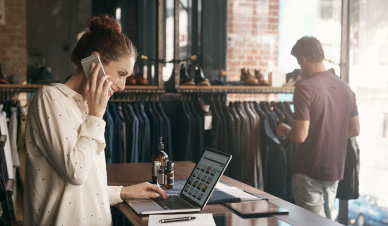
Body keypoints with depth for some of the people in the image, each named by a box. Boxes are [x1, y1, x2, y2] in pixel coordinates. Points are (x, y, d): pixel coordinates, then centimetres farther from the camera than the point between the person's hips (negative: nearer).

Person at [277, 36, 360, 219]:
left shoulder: (305, 88, -18)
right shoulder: (345, 88, 4)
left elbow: (300, 135, -22)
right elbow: (355, 130, 10)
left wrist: (285, 131, -2)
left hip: (310, 171, -7)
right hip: (335, 169, 7)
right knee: (326, 219, 21)